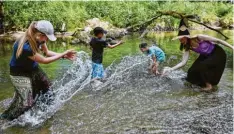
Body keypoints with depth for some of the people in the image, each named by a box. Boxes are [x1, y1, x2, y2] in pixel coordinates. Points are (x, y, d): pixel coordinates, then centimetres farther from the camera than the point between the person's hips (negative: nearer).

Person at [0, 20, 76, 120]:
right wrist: (63, 54, -24)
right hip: (20, 72, -8)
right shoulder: (25, 46, -40)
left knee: (47, 88, 16)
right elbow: (44, 60, -29)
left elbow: (46, 52, 0)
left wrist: (64, 56, -13)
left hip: (33, 68, 8)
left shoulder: (39, 39, -17)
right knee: (26, 102, -6)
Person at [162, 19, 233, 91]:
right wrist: (171, 69, -24)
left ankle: (209, 85, -3)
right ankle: (206, 84, 28)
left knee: (201, 67, -25)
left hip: (218, 53, -6)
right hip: (206, 56, 7)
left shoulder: (199, 37, -28)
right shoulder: (187, 48, -10)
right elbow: (183, 62, -13)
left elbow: (218, 40, -19)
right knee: (193, 71, -1)